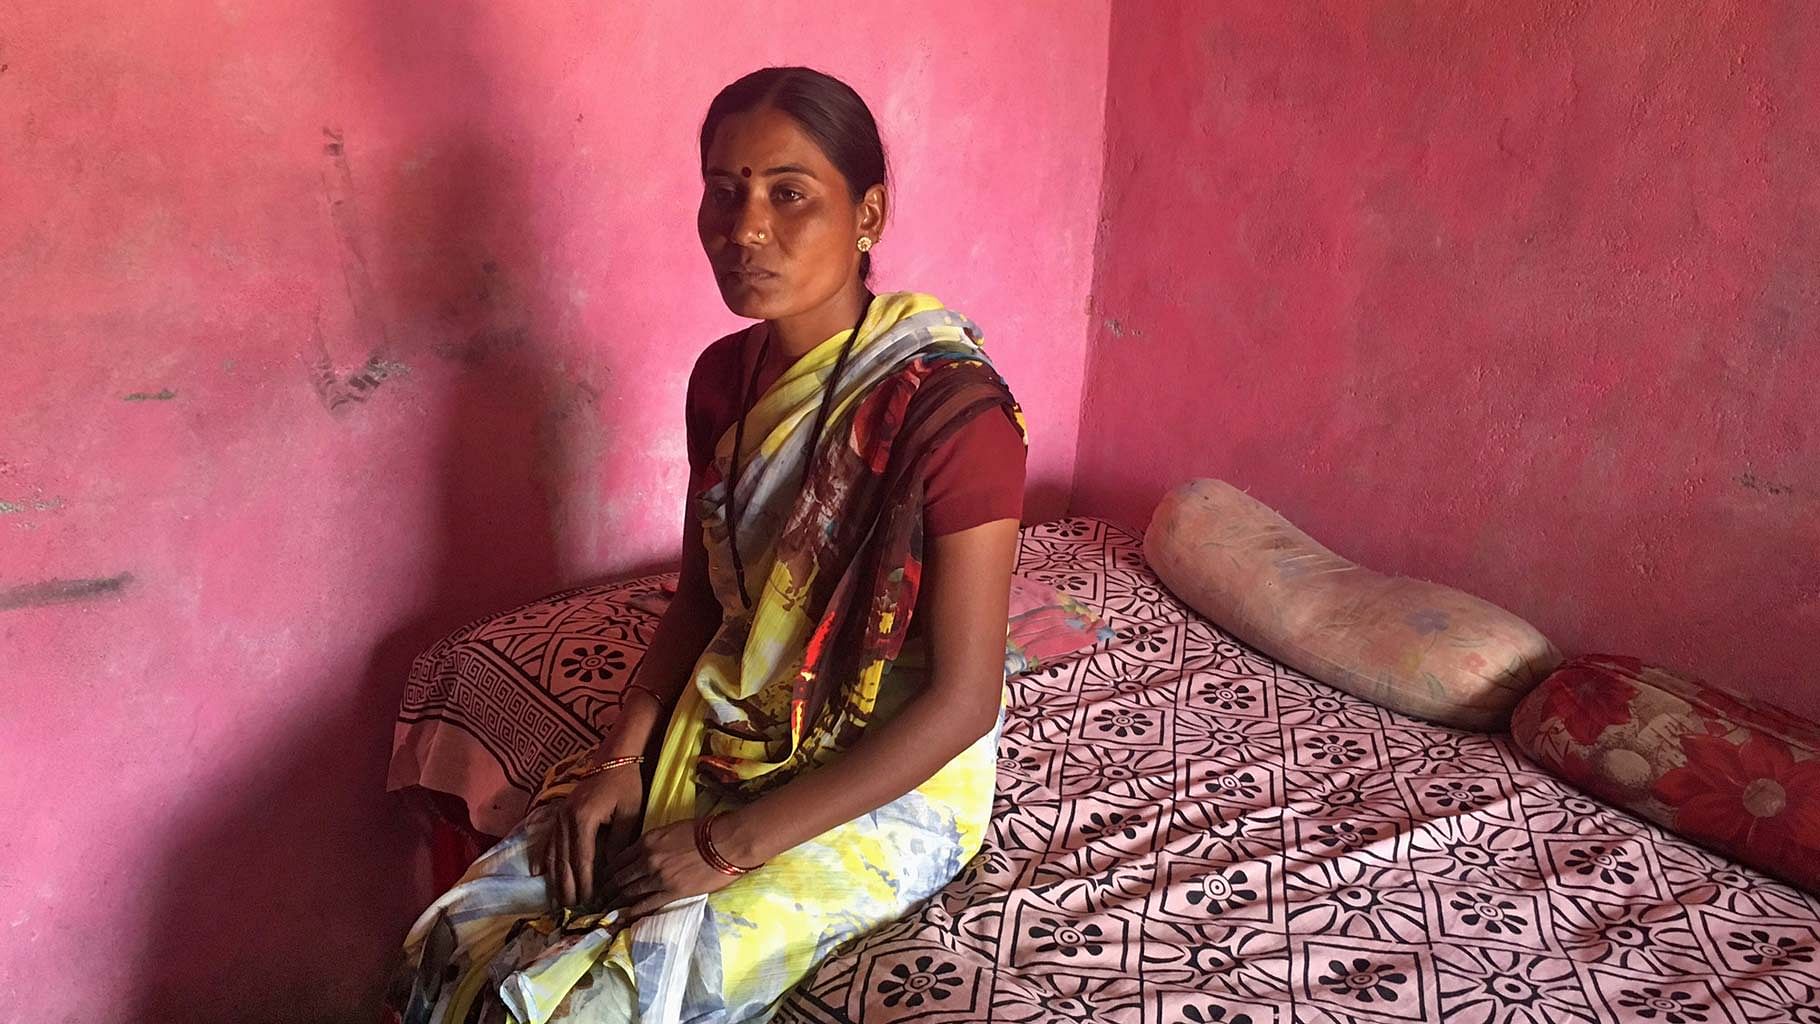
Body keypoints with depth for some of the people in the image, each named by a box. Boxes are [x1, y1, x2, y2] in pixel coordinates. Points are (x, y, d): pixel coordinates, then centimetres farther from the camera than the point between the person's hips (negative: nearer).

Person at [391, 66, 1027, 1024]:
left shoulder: (951, 412, -23)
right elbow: (698, 594, 9)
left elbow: (963, 699, -21)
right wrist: (622, 756, -6)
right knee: (463, 940, -7)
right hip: (723, 735, 6)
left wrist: (734, 844, -20)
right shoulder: (725, 376, -1)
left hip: (885, 787, -5)